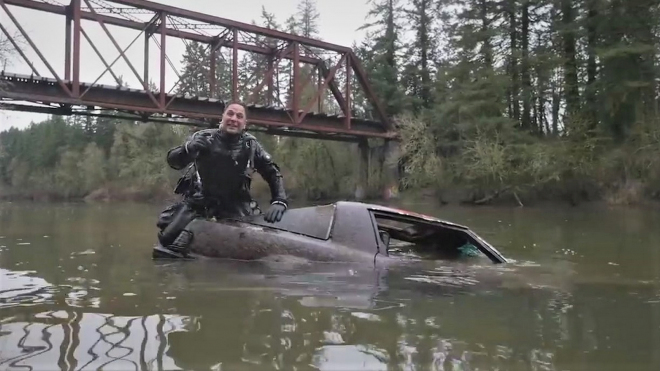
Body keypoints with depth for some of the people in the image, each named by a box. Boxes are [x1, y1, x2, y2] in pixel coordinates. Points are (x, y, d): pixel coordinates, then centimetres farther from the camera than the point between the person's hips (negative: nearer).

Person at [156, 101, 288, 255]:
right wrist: (188, 148, -31)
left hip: (234, 205, 1)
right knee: (168, 237, -15)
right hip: (198, 200, -1)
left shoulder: (251, 145, -1)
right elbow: (173, 161, -8)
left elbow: (273, 172, 2)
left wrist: (279, 201, -14)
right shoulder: (204, 137, -6)